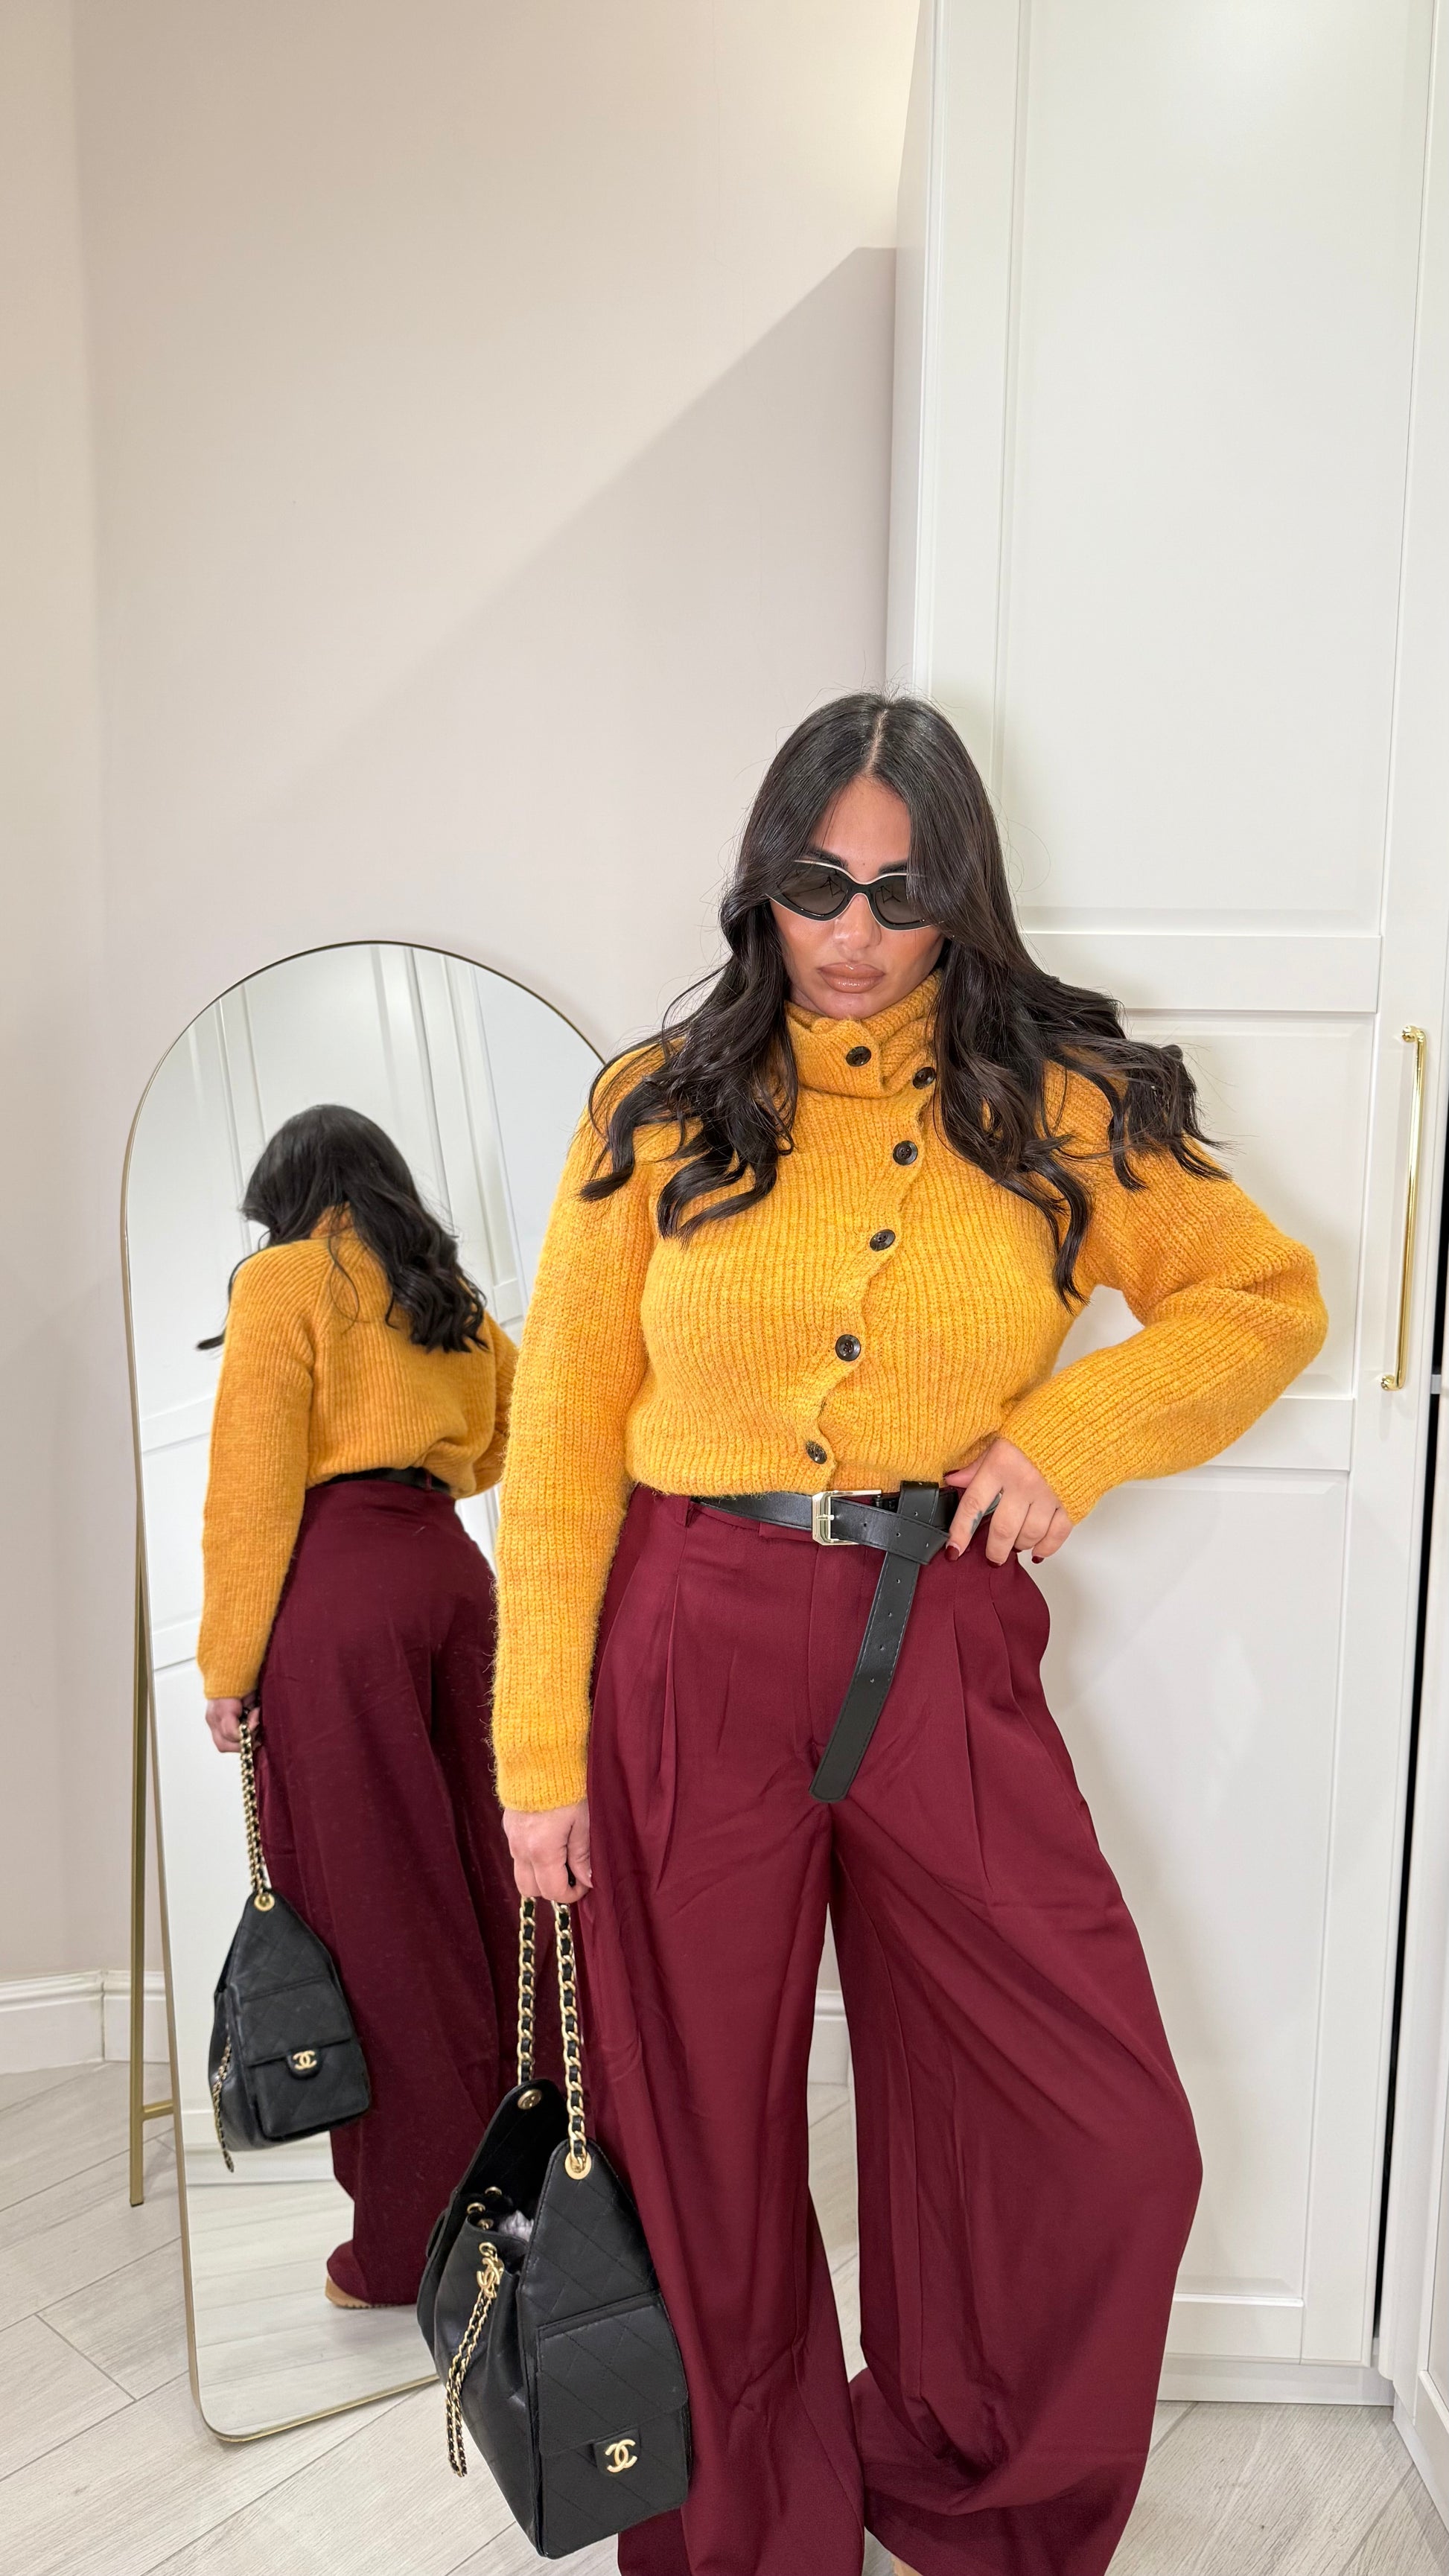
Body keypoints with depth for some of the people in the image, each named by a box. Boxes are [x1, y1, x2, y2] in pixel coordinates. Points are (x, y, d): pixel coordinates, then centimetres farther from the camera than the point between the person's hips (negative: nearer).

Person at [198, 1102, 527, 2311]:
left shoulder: (284, 1278, 0)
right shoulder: (453, 1293, 17)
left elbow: (255, 1484, -7)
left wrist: (227, 1663, -5)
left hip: (337, 1582, -6)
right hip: (453, 1567, 6)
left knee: (371, 1901, 1)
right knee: (468, 1868, 12)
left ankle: (414, 2238, 11)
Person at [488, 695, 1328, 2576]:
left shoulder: (1054, 1103, 5)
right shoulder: (662, 1111, 2)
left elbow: (1269, 1294, 10)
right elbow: (563, 1441, 0)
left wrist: (1076, 1429, -7)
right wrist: (541, 1746, -3)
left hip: (943, 1658, 1)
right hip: (692, 1656, 0)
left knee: (1110, 2142, 6)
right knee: (703, 2144, 13)